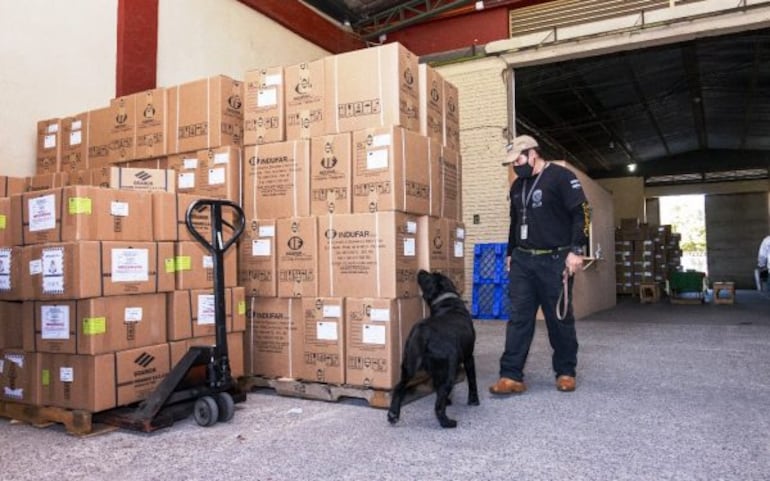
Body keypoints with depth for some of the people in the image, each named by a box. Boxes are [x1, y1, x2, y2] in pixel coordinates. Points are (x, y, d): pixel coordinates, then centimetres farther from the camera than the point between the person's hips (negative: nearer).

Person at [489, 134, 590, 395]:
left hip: (554, 261, -5)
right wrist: (510, 253, 22)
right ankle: (511, 376, 0)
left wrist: (575, 250, -17)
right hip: (522, 261, 6)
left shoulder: (561, 177, -5)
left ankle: (566, 372, 20)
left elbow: (580, 214, -10)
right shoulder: (517, 186, 16)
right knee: (518, 318, 0)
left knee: (560, 318, 4)